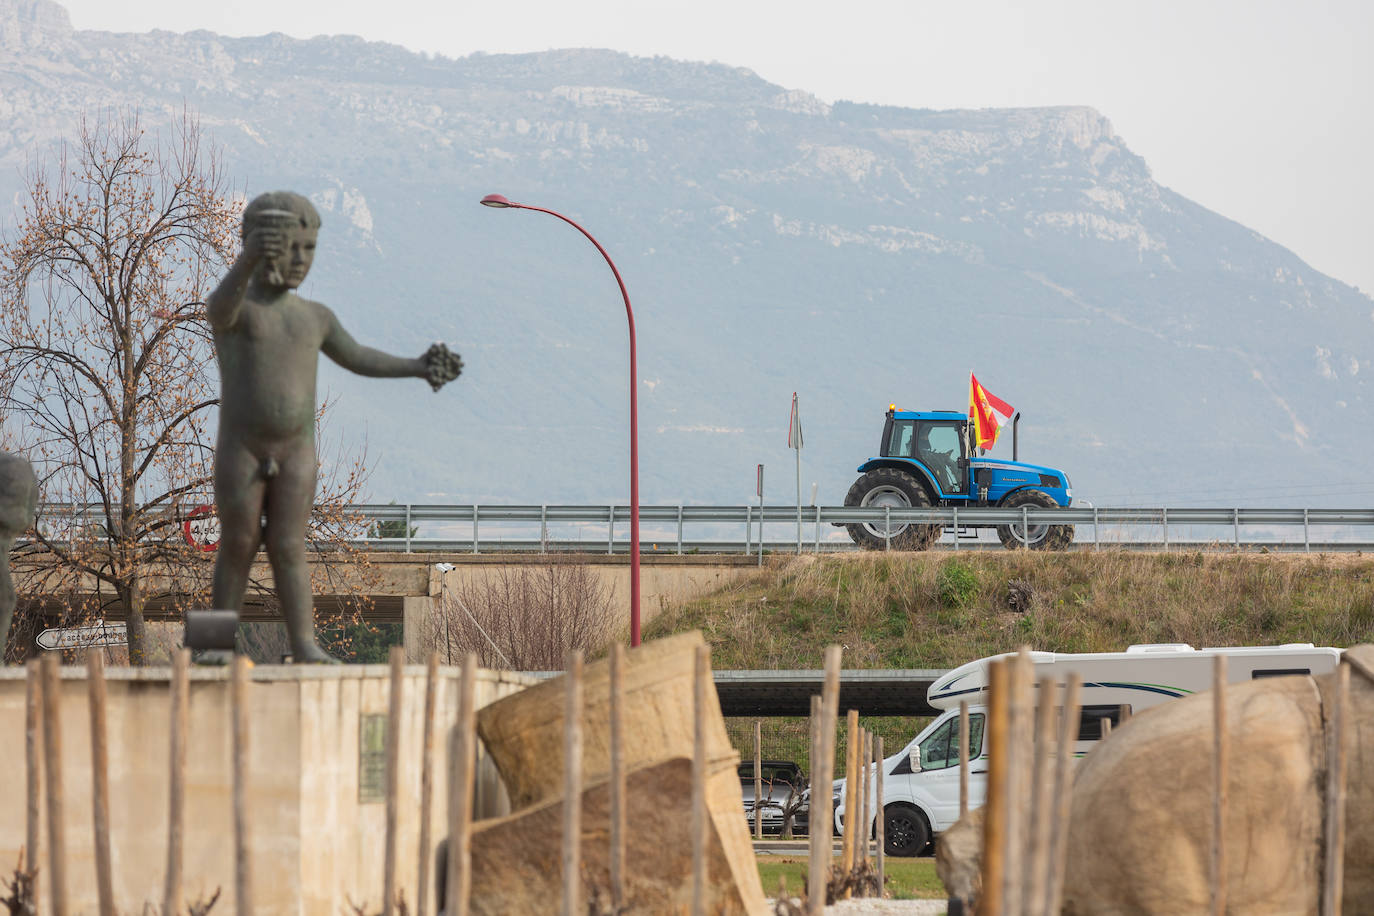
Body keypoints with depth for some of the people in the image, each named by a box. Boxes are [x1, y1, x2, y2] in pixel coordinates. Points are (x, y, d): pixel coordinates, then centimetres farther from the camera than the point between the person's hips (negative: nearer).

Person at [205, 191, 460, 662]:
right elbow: (223, 304, -35)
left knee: (288, 548, -1)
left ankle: (304, 643, -6)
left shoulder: (315, 317, 10)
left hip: (297, 451, 3)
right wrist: (249, 258, -55)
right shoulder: (232, 308, -8)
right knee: (238, 546, 1)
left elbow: (355, 357, 27)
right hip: (240, 447, -3)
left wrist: (415, 367, 19)